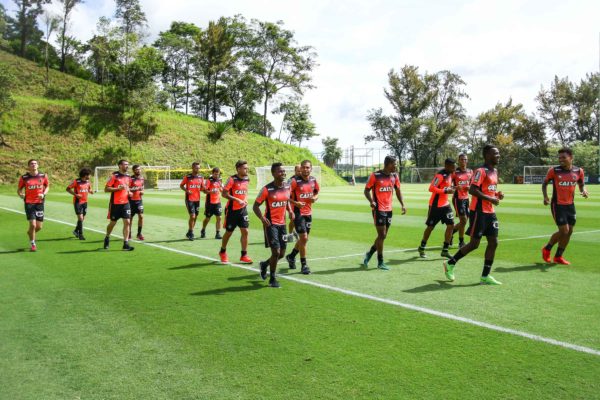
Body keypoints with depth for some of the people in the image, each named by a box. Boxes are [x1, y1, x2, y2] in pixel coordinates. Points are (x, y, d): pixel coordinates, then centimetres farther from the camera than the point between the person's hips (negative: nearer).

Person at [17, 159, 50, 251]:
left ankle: (30, 232, 40)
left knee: (39, 227, 4)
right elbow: (19, 190, 7)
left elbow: (47, 186, 15)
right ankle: (33, 244, 11)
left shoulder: (43, 176, 1)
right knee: (33, 224, -10)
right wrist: (22, 195, -15)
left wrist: (43, 194, -4)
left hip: (40, 203, 2)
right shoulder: (24, 178, -3)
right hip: (29, 203, -2)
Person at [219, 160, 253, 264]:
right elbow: (224, 193, -16)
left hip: (242, 210, 5)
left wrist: (246, 199, 1)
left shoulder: (247, 179, 5)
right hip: (232, 210, -5)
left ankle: (244, 255, 6)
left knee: (245, 231, -3)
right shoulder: (232, 179, -15)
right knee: (229, 232, 9)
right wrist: (237, 200, -24)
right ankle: (222, 252, 32)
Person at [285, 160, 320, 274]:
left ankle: (291, 256, 38)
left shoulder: (313, 180, 4)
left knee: (304, 238, 15)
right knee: (304, 238, -11)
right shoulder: (295, 180, -14)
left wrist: (314, 198, -4)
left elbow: (316, 193, 18)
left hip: (308, 213, 7)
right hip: (298, 213, -6)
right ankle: (304, 265, 1)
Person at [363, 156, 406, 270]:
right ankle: (380, 262, 8)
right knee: (382, 235, -5)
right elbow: (367, 190, -6)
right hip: (378, 209, -6)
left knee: (383, 236, 11)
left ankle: (369, 254, 30)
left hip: (389, 209, 6)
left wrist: (402, 205, 4)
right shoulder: (375, 175, -11)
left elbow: (398, 191, 15)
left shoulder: (394, 176, 6)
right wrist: (371, 201, -23)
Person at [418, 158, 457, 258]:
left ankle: (445, 250, 6)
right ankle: (422, 248, 23)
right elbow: (431, 188, -25)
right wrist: (446, 191, -27)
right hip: (436, 205, -8)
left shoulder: (449, 174, 8)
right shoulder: (440, 175, -19)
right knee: (430, 227, 5)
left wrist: (451, 188, 4)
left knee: (451, 225, -2)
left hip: (445, 204, 8)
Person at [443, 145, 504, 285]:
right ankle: (450, 263, 14)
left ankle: (485, 276, 11)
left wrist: (498, 194, 7)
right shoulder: (481, 171, -13)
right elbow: (472, 190, -22)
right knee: (474, 243, -4)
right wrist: (490, 199, -21)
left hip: (490, 212, 9)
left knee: (493, 242, 4)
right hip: (479, 212, -9)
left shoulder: (495, 171, 15)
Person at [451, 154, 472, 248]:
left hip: (466, 198, 6)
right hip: (458, 198, -6)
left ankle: (451, 232, 31)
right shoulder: (454, 172, -8)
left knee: (464, 221, 9)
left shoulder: (470, 172, 9)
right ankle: (461, 242, 4)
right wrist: (455, 187, -25)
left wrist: (469, 187, -3)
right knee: (463, 219, -9)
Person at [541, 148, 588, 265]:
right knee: (564, 231, -10)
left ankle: (558, 256, 23)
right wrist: (545, 196, -9)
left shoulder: (578, 171, 0)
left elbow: (581, 185, 15)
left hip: (570, 205, 5)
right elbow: (544, 183, 5)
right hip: (557, 205, -5)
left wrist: (584, 190, -8)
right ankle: (547, 249, 15)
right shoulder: (554, 171, -9)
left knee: (569, 232, 7)